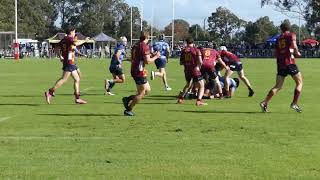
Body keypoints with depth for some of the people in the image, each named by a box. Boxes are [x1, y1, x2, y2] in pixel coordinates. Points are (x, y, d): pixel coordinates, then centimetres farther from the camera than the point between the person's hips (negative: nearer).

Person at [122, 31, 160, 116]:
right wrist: (155, 57, -2)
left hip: (134, 70, 9)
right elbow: (147, 61, -18)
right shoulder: (145, 46, -14)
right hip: (140, 72, -9)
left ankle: (128, 99, 13)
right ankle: (128, 110, 5)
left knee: (147, 90, 17)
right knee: (141, 93, 1)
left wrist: (151, 55, 20)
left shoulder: (135, 46, 14)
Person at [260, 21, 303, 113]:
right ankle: (294, 103, -3)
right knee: (299, 82, 8)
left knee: (278, 86, 6)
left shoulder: (278, 39, 18)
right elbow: (294, 46, -13)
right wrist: (297, 53, 4)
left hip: (280, 63, 5)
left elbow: (276, 54, 16)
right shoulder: (291, 35, 4)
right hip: (290, 62, -5)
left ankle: (265, 102, -7)